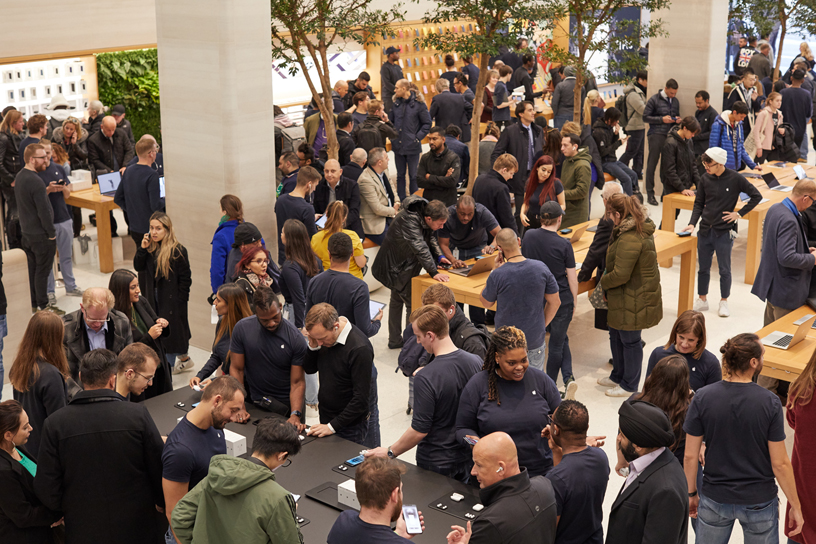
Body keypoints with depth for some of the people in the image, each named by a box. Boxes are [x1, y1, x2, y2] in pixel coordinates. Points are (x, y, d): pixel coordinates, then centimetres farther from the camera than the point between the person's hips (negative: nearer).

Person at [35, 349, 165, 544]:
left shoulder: (55, 423, -12)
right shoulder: (138, 414, -15)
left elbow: (46, 489, -8)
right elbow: (160, 468, -7)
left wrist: (66, 509, 13)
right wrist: (163, 502, 12)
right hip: (138, 528, -1)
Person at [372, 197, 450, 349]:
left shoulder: (425, 212, -7)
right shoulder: (409, 219, -34)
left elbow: (430, 237, 9)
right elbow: (419, 247, -40)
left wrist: (439, 256, -5)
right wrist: (434, 272, -43)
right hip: (396, 266, -10)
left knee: (397, 300, 20)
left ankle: (394, 340, 34)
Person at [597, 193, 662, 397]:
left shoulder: (629, 240, -28)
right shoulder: (642, 228, 5)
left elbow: (621, 275, -27)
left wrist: (603, 281, -9)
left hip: (633, 300, -11)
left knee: (630, 341, 6)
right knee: (616, 335, 24)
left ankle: (629, 386, 22)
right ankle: (618, 376, 41)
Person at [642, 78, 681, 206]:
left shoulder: (675, 101, 16)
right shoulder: (654, 99, -2)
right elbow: (645, 117, -5)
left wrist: (678, 119, 3)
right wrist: (662, 119, -15)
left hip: (670, 136, 5)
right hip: (656, 135, -5)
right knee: (652, 164, -2)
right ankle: (650, 194, 2)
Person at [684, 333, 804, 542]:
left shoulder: (702, 398, -14)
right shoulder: (770, 402, -18)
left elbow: (691, 455, -8)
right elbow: (780, 463, -14)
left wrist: (691, 493, 8)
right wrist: (795, 507, -2)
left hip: (715, 500, 1)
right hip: (759, 502, -1)